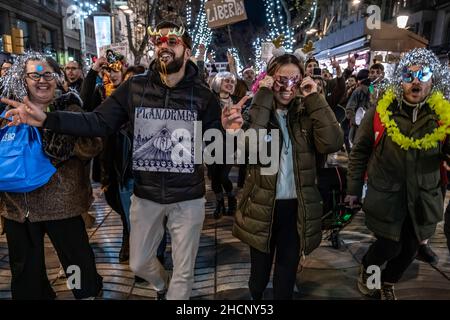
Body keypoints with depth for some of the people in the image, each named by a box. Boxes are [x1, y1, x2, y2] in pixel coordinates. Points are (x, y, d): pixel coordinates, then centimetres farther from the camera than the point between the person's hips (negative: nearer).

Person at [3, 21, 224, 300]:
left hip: (188, 197, -2)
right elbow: (99, 122, -4)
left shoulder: (202, 94, -9)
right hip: (146, 195, 3)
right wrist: (46, 119, -14)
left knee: (184, 271, 14)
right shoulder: (134, 88, -4)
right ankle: (163, 286, 56)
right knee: (139, 264, 23)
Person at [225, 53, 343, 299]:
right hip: (263, 207, -1)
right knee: (260, 272, 19)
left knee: (287, 274, 18)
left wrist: (315, 99, -14)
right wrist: (263, 97, -22)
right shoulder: (256, 110, -5)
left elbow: (332, 143, -16)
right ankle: (255, 297, 48)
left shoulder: (306, 113, 2)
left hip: (297, 207, 2)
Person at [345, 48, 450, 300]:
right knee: (390, 246, 3)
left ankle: (387, 284, 44)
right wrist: (354, 188, 1)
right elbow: (360, 151, 0)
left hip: (423, 198, 3)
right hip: (386, 196, -3)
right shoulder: (380, 111, -7)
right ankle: (366, 270, 37)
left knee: (410, 248, 16)